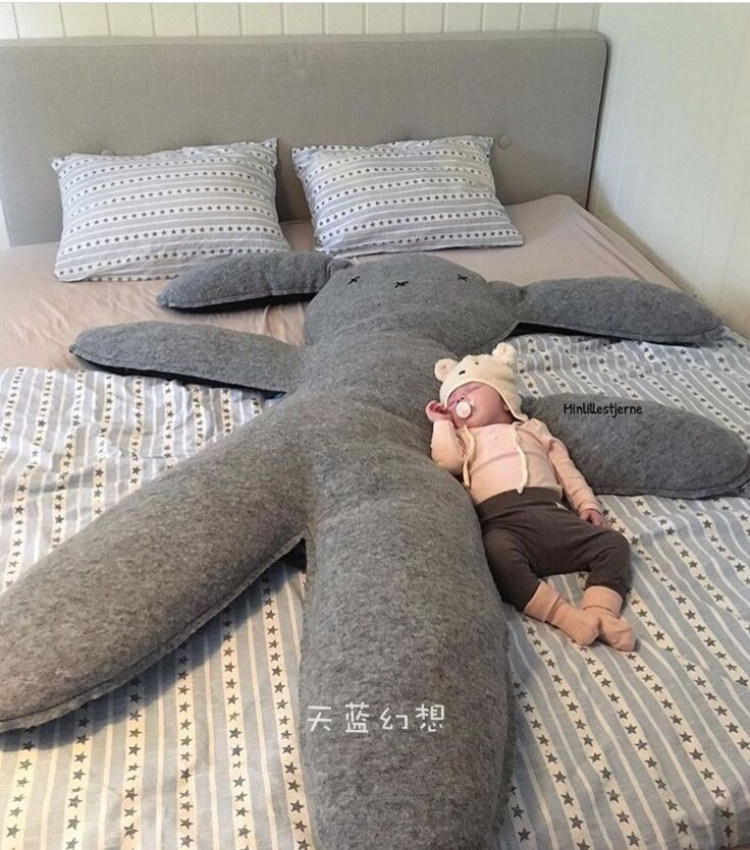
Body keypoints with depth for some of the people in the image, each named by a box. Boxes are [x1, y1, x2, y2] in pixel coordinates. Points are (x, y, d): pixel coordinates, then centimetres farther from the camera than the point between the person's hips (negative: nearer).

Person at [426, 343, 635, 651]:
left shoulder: (532, 429, 33)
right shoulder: (464, 438, 28)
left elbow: (565, 468, 26)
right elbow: (448, 460, 5)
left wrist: (587, 503, 13)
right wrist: (442, 423, 17)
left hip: (550, 512, 4)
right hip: (503, 519, -3)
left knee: (613, 543, -14)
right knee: (499, 556, -38)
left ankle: (600, 612, -28)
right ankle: (567, 616, -41)